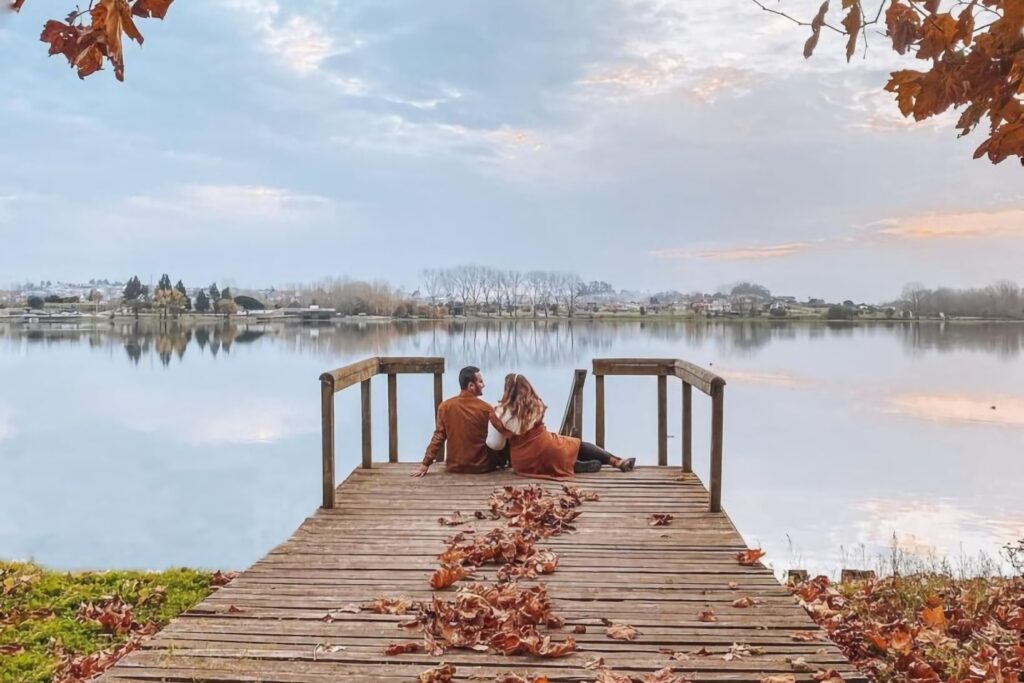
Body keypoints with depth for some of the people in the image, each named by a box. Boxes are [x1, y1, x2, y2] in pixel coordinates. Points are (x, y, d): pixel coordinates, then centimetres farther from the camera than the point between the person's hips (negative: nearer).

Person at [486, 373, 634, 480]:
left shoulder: (499, 413, -8)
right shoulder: (536, 404, 5)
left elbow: (494, 444, -5)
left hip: (523, 464, 0)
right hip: (546, 449, 1)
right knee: (578, 445, 22)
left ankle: (577, 466, 0)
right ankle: (618, 462, 23)